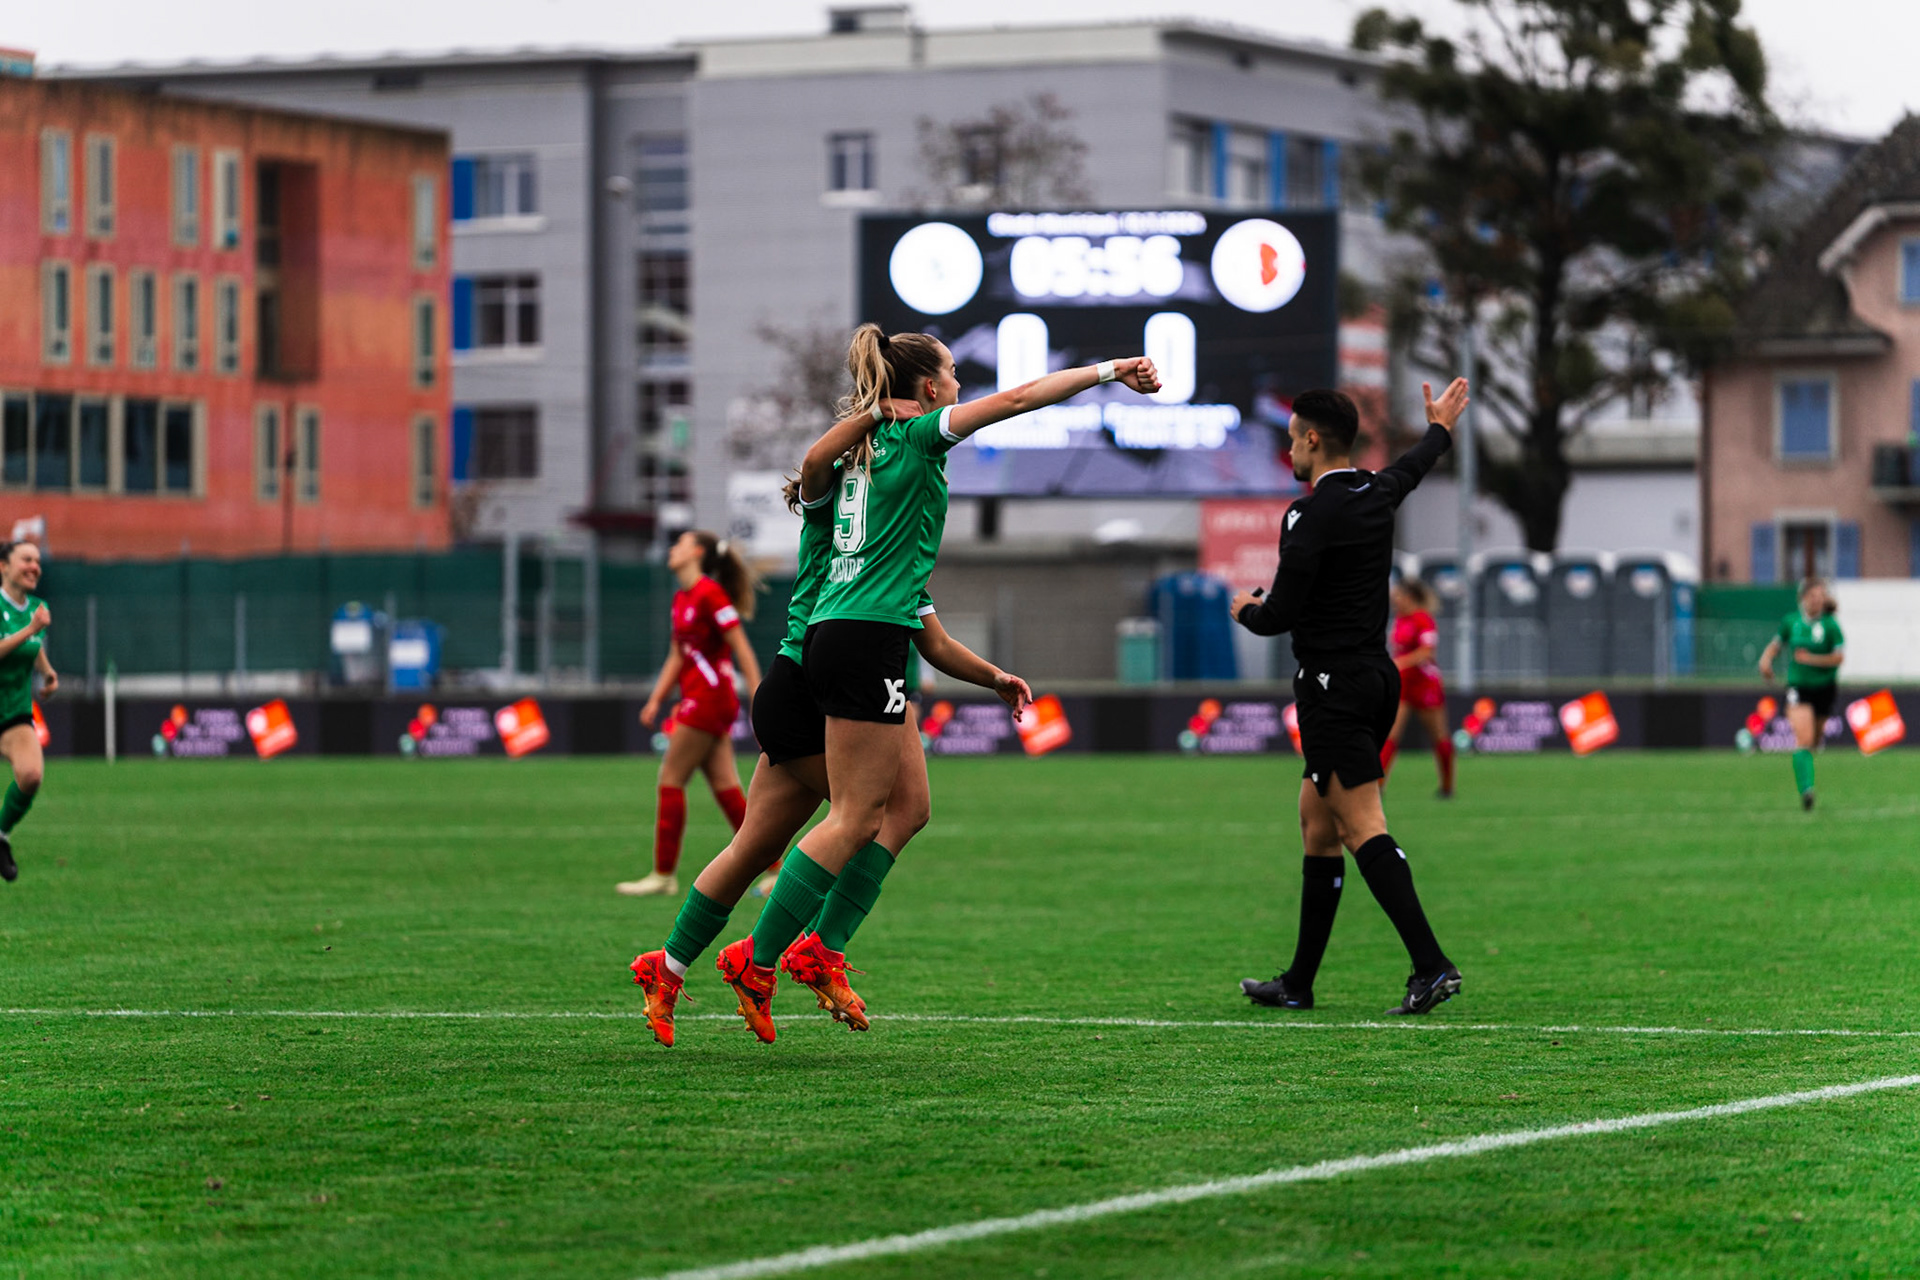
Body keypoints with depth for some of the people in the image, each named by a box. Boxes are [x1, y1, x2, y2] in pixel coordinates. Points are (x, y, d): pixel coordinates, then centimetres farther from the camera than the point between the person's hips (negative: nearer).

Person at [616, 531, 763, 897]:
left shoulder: (709, 594, -14)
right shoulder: (681, 599, 15)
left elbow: (743, 651, -16)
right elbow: (677, 657, 22)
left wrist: (759, 702, -18)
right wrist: (656, 700, 16)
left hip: (709, 698, -9)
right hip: (696, 699, 9)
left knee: (671, 779, -5)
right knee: (725, 787, 6)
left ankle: (664, 874, 1)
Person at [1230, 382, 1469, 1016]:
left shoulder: (1310, 516, -16)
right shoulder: (1377, 493, 8)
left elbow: (1282, 614, -17)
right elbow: (1413, 466, 33)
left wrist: (1247, 611, 6)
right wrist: (1440, 429, 54)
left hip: (1334, 687, -9)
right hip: (1378, 674, 9)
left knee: (1364, 828, -13)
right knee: (1316, 823, 14)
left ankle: (1432, 966, -24)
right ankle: (1298, 982, 18)